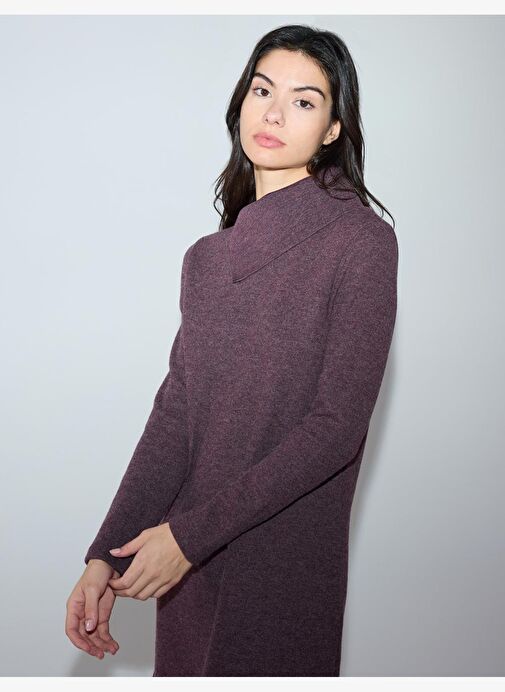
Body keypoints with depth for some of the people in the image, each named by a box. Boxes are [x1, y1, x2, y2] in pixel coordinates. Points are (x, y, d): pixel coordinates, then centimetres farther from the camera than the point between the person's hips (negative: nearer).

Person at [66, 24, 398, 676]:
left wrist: (190, 533, -17)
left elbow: (337, 423, -16)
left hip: (285, 559, -5)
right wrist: (106, 555, -7)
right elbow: (176, 410, 1)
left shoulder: (360, 240, -11)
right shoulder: (210, 255, 7)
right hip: (190, 557, 5)